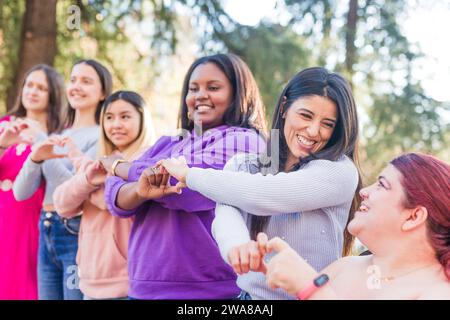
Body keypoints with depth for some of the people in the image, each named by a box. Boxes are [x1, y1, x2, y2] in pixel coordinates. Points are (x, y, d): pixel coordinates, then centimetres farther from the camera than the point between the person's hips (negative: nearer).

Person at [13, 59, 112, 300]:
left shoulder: (102, 136, -5)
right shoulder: (52, 137, 12)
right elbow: (21, 193, 4)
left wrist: (48, 159, -20)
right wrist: (35, 157, -13)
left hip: (77, 234, -6)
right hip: (46, 234, 6)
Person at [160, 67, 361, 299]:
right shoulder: (244, 165, 3)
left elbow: (260, 195, -17)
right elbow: (228, 211, -14)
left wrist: (189, 174, -7)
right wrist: (236, 243, -35)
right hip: (249, 294, 3)